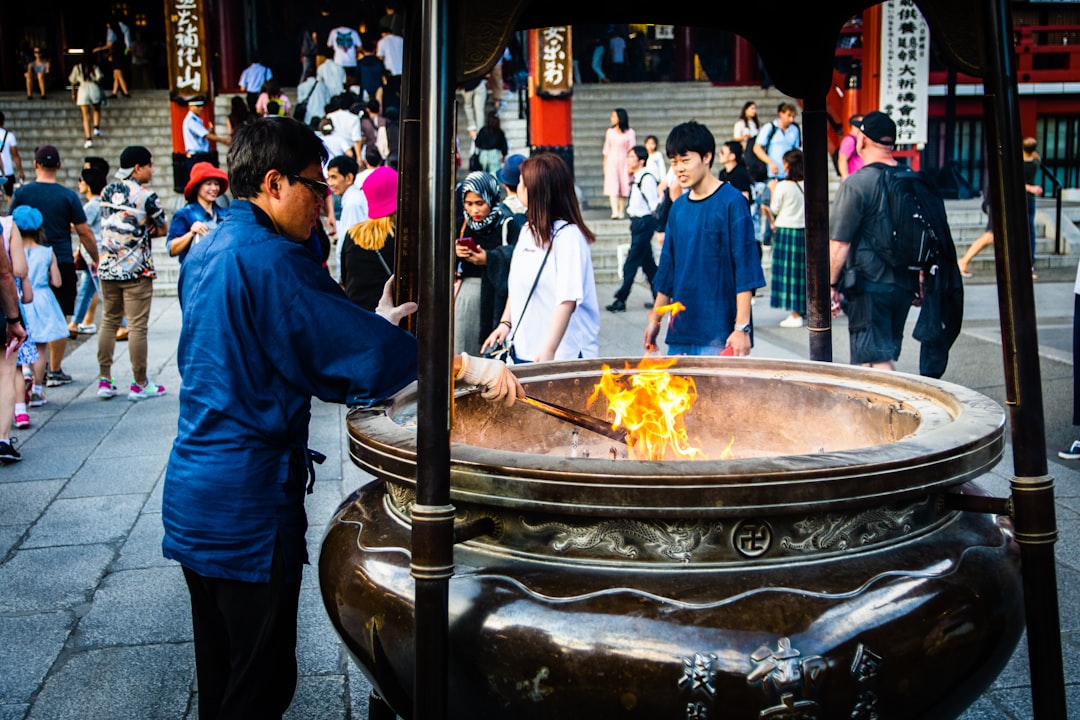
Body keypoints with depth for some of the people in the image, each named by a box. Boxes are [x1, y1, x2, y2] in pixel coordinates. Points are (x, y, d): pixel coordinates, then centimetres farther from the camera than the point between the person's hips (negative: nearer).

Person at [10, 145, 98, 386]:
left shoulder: (21, 193, 0)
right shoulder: (68, 196, -5)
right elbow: (84, 232, -2)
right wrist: (96, 259, 11)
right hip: (62, 264, -2)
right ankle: (55, 371, 7)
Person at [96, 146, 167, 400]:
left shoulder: (107, 191, 8)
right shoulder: (146, 196, -10)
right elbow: (162, 229, -2)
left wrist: (138, 231, 8)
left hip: (107, 268, 6)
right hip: (136, 270, -6)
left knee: (108, 322, 13)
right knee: (137, 327, -1)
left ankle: (104, 380, 15)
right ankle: (139, 384, 5)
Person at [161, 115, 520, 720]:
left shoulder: (207, 252, 12)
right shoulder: (270, 258, -18)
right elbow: (361, 352, -23)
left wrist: (372, 324, 13)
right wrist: (472, 367, -18)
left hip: (194, 491, 10)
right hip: (248, 505, -10)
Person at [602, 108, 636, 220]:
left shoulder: (629, 132, 0)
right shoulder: (610, 131, 10)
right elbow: (606, 149, 14)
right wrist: (605, 164, 10)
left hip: (624, 161, -2)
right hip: (611, 161, 2)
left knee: (623, 187, 2)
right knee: (612, 187, -11)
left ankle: (621, 212, 10)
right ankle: (615, 212, -20)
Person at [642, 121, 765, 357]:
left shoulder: (732, 202, -7)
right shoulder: (678, 207, 11)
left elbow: (745, 269, -11)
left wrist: (742, 328, -15)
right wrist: (655, 320, 19)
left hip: (719, 335, -6)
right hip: (679, 333, 6)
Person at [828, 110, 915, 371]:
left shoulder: (856, 184, -13)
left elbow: (840, 243, -15)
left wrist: (831, 285, -6)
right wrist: (921, 282, 24)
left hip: (870, 285, -7)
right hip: (904, 286, 7)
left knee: (878, 361, -5)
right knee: (886, 356, 18)